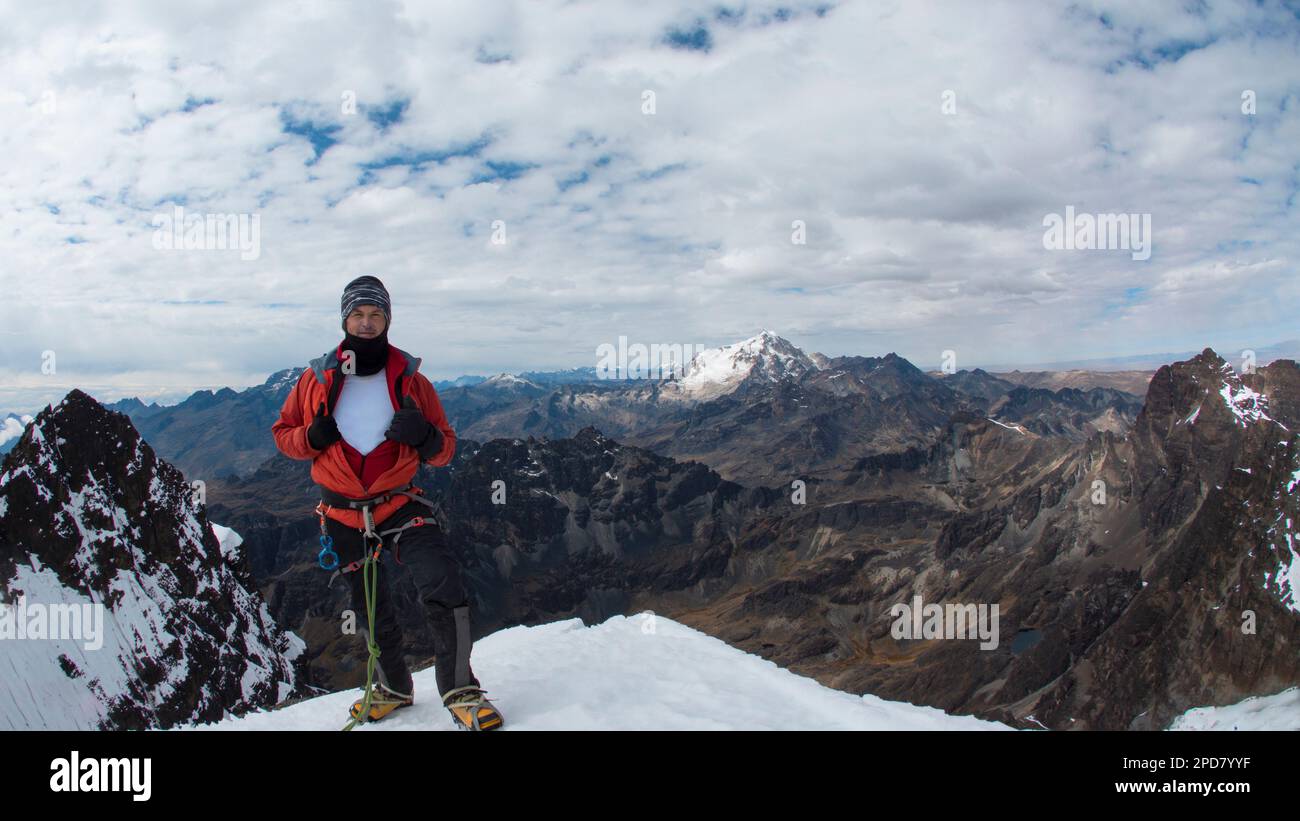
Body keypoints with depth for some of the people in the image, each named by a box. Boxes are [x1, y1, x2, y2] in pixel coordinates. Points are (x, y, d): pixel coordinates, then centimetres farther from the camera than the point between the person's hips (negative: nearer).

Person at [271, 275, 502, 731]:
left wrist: (425, 436, -22)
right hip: (342, 513, 2)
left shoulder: (410, 380, -2)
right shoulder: (317, 379, 0)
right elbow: (282, 433, 9)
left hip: (399, 504, -2)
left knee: (445, 586, -23)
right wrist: (312, 436, -13)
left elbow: (445, 452, 1)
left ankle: (459, 690, -12)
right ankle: (394, 687, 38)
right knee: (372, 613, 15)